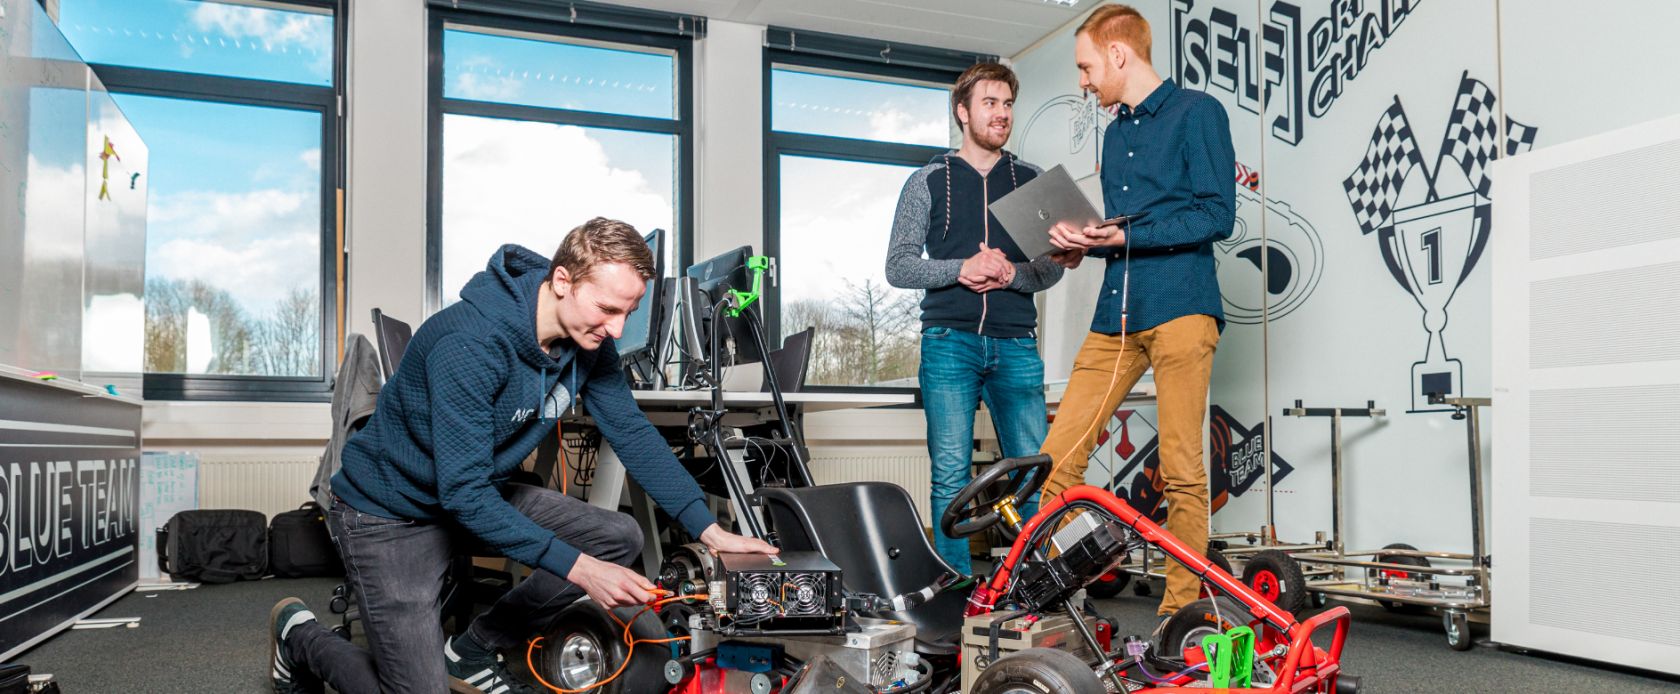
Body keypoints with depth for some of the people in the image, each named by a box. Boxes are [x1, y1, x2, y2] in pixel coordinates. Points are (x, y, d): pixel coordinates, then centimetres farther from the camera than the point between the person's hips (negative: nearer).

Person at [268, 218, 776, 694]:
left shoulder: (587, 342, -10)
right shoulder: (471, 344, -33)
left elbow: (633, 434, -5)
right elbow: (463, 493, -33)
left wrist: (710, 530, -13)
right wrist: (578, 568, -35)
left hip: (479, 493, 8)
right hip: (393, 514, -7)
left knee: (620, 538, -4)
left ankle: (473, 652, 12)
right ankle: (299, 635, 19)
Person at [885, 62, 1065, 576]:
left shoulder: (1029, 180, 15)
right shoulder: (928, 182, 10)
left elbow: (1051, 266, 11)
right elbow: (898, 266, 4)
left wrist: (1010, 274, -10)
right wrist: (961, 269, -12)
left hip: (1016, 344, 2)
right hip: (949, 342, -1)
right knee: (951, 475, -3)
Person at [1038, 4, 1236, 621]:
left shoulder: (1197, 112, 3)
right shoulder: (1115, 134, 25)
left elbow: (1217, 215, -7)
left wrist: (1128, 237, -13)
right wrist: (1085, 243, 7)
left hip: (1180, 307, -6)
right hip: (1116, 314, 7)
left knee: (1182, 470, -4)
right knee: (1057, 456, -2)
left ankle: (1180, 610, 5)